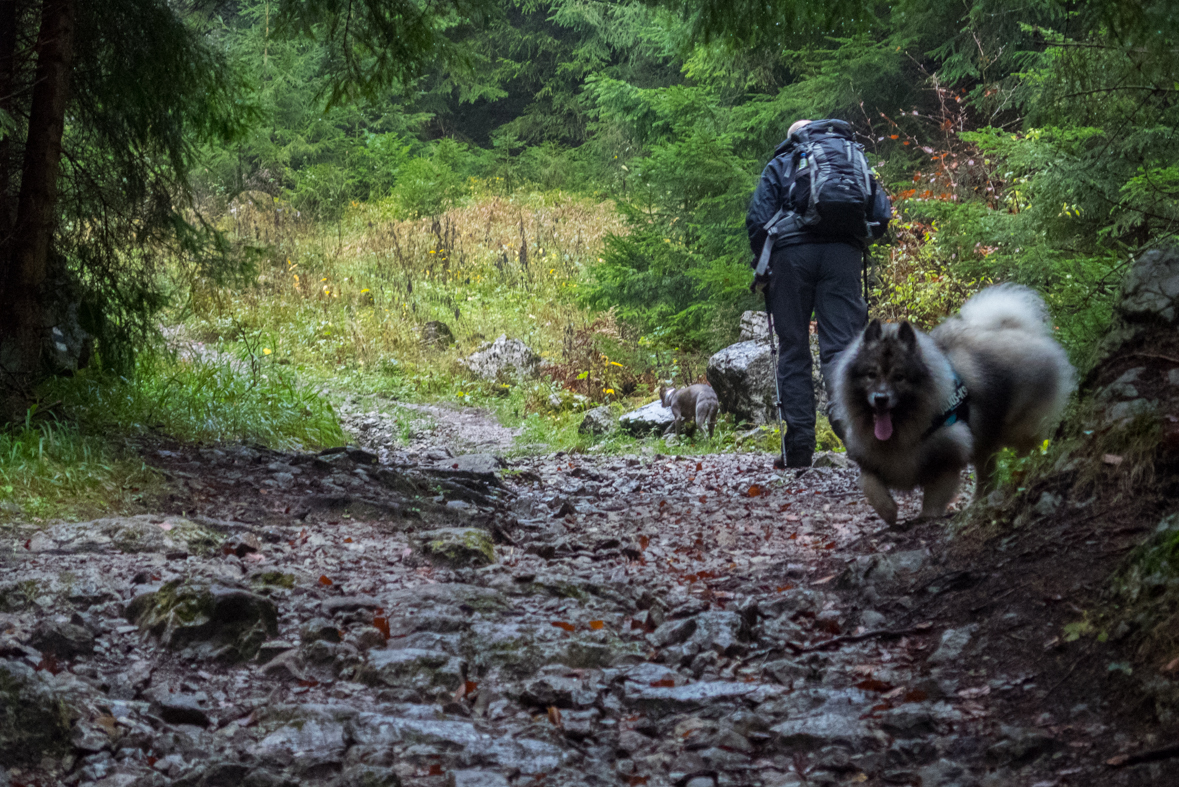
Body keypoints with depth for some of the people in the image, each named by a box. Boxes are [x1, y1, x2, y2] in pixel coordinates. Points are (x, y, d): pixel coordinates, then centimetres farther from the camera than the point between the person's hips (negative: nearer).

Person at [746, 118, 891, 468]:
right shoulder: (856, 159, 23)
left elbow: (757, 219, 4)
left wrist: (763, 269, 13)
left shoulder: (781, 164, 17)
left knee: (793, 350, 3)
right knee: (840, 344, -4)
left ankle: (798, 447, -1)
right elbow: (882, 215, 14)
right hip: (843, 255, 1)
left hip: (792, 252, -1)